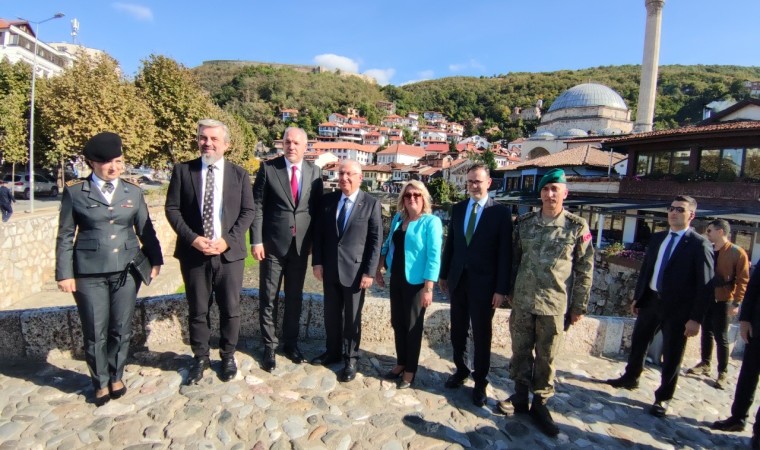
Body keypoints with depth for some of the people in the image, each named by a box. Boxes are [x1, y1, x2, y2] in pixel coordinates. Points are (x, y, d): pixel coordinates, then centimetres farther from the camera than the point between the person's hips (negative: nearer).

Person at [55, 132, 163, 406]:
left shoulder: (133, 192, 6)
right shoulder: (74, 192, 0)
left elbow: (146, 230, 8)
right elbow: (65, 235, 1)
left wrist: (155, 260, 3)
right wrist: (64, 273, -2)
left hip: (127, 270, 2)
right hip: (89, 273, -2)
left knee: (122, 329, 11)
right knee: (95, 333, 7)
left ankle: (116, 377, 31)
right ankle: (101, 383, 28)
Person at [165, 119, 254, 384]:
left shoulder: (239, 174, 3)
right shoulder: (183, 171, 2)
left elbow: (248, 211, 0)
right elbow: (172, 209, 0)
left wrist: (227, 240, -12)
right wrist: (193, 238, -13)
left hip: (229, 252, 0)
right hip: (193, 252, 0)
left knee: (230, 309, 9)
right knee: (197, 310, 12)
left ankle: (228, 356, 29)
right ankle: (200, 357, 31)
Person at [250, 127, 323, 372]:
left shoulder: (314, 171, 4)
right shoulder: (268, 167, -3)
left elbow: (317, 208, 8)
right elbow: (257, 206, -4)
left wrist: (315, 241, 4)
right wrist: (256, 240, -9)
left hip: (301, 245, 2)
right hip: (273, 243, -2)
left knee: (295, 297, 13)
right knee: (268, 297, 7)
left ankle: (290, 343, 30)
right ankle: (269, 346, 24)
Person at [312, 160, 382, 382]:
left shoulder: (371, 204, -7)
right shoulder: (328, 200, 3)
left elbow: (376, 241, -8)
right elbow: (318, 233, 7)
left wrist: (369, 272, -12)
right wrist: (317, 262, 0)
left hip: (355, 269, -3)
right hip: (330, 268, 4)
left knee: (352, 316, 9)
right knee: (331, 313, 16)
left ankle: (350, 358, 26)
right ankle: (333, 351, 36)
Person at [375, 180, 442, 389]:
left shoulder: (431, 222, -13)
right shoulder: (397, 219, 7)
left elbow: (433, 256, -17)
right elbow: (388, 245, 15)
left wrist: (428, 288, -21)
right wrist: (379, 269, 12)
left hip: (416, 282, -6)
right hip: (396, 278, 6)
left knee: (413, 326, 8)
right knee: (397, 323, 14)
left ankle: (410, 370, 24)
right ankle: (401, 363, 32)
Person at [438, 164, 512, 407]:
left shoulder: (500, 212, -8)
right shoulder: (458, 209, 6)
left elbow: (505, 253, -9)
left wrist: (501, 288, -12)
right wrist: (443, 274, 11)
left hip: (483, 283, -4)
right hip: (457, 279, 4)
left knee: (481, 334, 9)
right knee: (458, 330, 15)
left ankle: (480, 381, 26)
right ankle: (460, 370, 36)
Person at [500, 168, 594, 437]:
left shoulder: (577, 227, -4)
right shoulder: (524, 223, 2)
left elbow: (585, 269, -1)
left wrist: (579, 306, 0)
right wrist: (509, 291, 11)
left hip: (554, 305, -2)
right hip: (522, 301, 2)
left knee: (546, 357, 10)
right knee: (520, 351, 13)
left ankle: (540, 403, 28)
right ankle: (520, 397, 31)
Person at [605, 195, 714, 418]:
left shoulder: (700, 244, -11)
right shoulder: (657, 238, 7)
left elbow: (705, 284, -13)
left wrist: (696, 318, -15)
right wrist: (637, 297, 11)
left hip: (677, 308, -6)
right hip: (650, 300, 6)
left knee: (671, 355, 8)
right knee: (638, 343, 18)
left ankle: (663, 397, 25)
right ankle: (630, 378, 39)